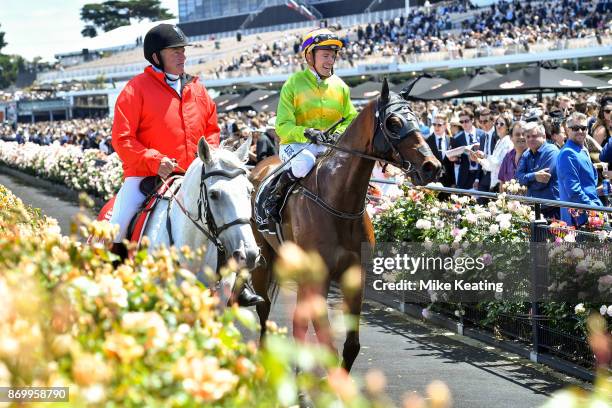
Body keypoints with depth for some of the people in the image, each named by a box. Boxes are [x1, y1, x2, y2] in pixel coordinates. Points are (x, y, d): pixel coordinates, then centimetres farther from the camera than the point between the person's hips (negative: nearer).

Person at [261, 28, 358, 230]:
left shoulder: (340, 86, 10)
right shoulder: (293, 84, -3)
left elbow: (352, 119, 14)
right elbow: (283, 126, -7)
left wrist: (340, 132, -10)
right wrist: (305, 133, -26)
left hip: (330, 146, 4)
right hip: (296, 144, -4)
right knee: (304, 163, -39)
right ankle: (273, 199, -14)